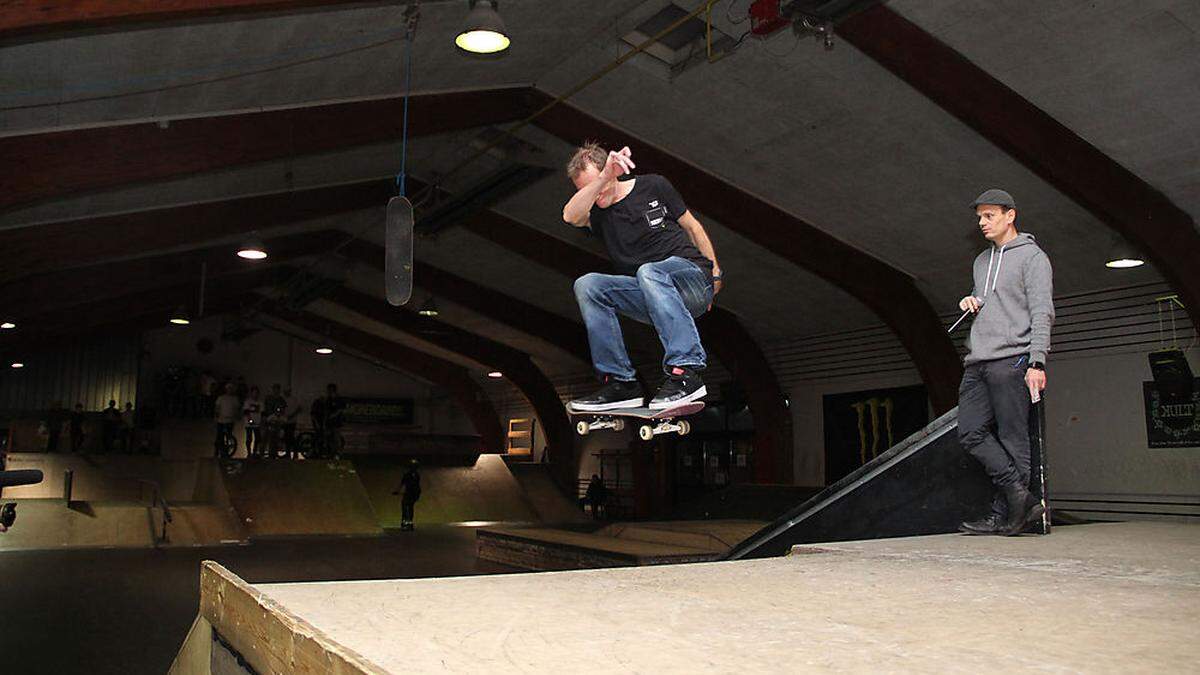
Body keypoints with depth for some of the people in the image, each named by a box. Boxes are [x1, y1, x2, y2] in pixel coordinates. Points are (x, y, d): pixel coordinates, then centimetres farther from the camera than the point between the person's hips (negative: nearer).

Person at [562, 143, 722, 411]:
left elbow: (691, 226, 11)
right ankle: (621, 382, -22)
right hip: (648, 296, 4)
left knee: (648, 272, -36)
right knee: (586, 285, -19)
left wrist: (714, 272, 6)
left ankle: (686, 371, -43)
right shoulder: (597, 212, 9)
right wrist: (603, 178, -25)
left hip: (691, 273, -3)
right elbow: (570, 216, -15)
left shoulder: (653, 186, 5)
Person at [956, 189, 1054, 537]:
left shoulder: (1032, 256, 1)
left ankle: (1004, 513, -2)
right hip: (977, 363, 7)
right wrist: (970, 301, 11)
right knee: (971, 433, -4)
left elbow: (1042, 312, -7)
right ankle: (1021, 497, -1)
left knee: (1012, 438, -6)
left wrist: (1037, 362, -17)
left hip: (1011, 359, -7)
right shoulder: (981, 261, 24)